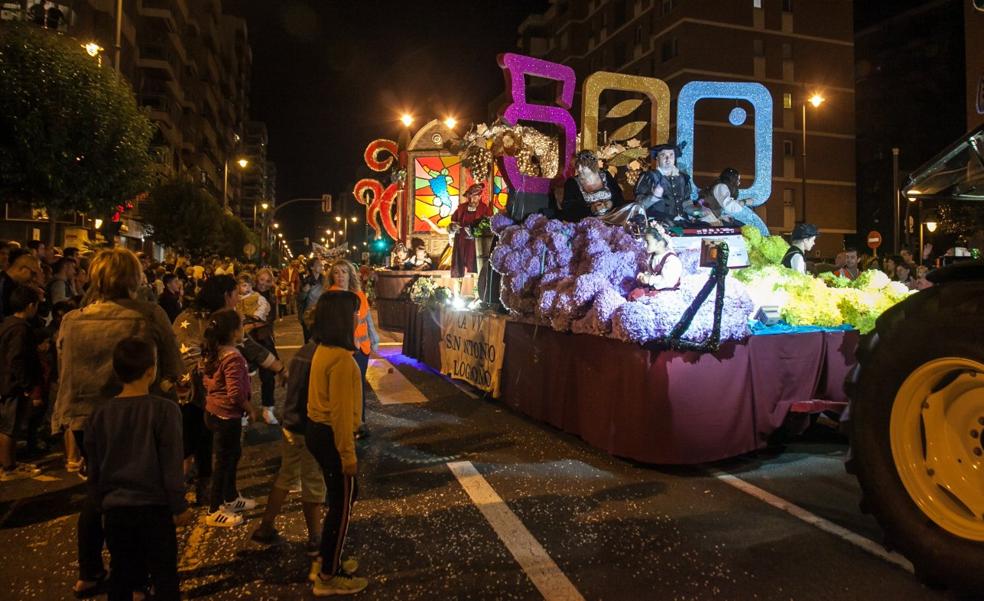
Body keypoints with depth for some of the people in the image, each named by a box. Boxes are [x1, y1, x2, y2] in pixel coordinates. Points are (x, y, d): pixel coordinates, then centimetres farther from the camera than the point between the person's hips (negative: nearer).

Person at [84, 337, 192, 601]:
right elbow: (172, 465, -13)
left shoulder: (100, 414, 0)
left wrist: (101, 503, 21)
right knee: (164, 576, 8)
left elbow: (94, 469, 8)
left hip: (115, 508, 5)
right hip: (154, 507, -4)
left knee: (120, 577, 17)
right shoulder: (164, 410, -15)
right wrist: (180, 506, -4)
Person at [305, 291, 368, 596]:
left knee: (342, 496, 23)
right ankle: (328, 577, 22)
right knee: (342, 504, 7)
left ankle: (328, 558, 37)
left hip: (317, 430, 9)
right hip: (330, 436, -9)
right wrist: (348, 454, -18)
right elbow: (340, 411, -24)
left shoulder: (323, 350, 6)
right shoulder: (341, 357, -25)